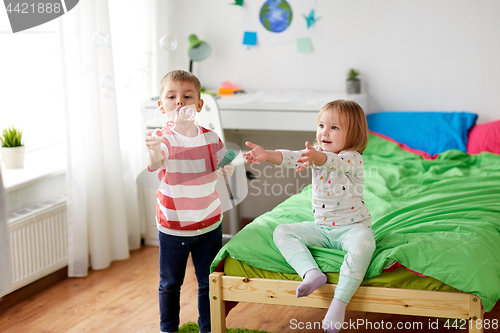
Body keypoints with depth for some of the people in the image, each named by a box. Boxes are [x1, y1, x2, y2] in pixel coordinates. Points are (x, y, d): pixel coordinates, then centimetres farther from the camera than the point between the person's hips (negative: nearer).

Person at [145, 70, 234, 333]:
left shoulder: (210, 138, -4)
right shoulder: (164, 139, -15)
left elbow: (223, 168, 10)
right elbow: (154, 164, -37)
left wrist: (227, 169, -14)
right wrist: (154, 151, -60)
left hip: (209, 225, 2)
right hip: (172, 228, -2)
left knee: (209, 282, 13)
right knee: (170, 284, 12)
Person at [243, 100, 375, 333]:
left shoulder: (353, 159, -15)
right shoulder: (315, 153, 4)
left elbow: (334, 162, -39)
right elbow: (292, 157, -14)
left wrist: (317, 158, -62)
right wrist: (266, 155, -34)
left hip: (352, 226, -6)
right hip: (321, 227, 6)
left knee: (364, 242, -38)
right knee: (281, 232, -8)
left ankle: (339, 303, -35)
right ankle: (312, 273, -28)